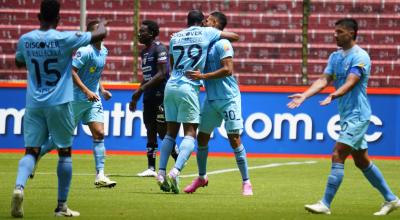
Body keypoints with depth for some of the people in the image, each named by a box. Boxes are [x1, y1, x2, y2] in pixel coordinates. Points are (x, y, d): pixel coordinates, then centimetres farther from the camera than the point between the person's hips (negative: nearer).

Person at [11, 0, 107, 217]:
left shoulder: (25, 40, 1)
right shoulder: (65, 39, -10)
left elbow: (19, 62, 22)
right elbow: (100, 34, 0)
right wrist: (102, 24, 22)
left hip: (34, 103, 3)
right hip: (59, 103, -3)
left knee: (31, 150, 2)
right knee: (64, 152, 10)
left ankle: (19, 186, -28)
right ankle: (62, 206, 11)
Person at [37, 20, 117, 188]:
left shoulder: (103, 51, 10)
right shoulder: (86, 50, -17)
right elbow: (71, 70, -23)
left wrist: (102, 90, 11)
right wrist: (87, 91, -26)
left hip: (93, 100, 7)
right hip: (77, 98, -7)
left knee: (99, 134, -5)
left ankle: (100, 176, -7)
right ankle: (35, 156, 24)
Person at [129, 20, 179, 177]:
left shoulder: (159, 49, -11)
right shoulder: (144, 52, 17)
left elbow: (162, 74, -19)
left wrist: (141, 89, -22)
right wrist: (136, 98, 21)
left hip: (160, 96, -9)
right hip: (149, 98, 9)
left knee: (163, 132, -6)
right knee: (150, 133, 7)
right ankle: (151, 168, 8)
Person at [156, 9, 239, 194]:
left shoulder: (175, 37, 15)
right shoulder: (206, 33, 5)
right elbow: (235, 36, 15)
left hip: (171, 86, 5)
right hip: (188, 88, -5)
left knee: (171, 132, 12)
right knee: (190, 133, -4)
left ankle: (161, 172, 4)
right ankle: (175, 171, -22)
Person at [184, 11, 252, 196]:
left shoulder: (222, 44, -12)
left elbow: (228, 69, -21)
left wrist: (203, 76, -23)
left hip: (228, 98, -8)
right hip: (210, 98, 8)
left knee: (234, 139, -8)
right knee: (202, 137, 9)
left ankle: (246, 182, -1)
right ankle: (201, 177, 26)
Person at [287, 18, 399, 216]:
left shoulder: (360, 56, -14)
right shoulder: (335, 57, 11)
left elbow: (350, 83, -27)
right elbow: (324, 80, 2)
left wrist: (333, 96, -44)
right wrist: (304, 95, -13)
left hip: (357, 115, -9)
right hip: (347, 115, 9)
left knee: (337, 156, -15)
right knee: (362, 161, 14)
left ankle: (325, 204, -15)